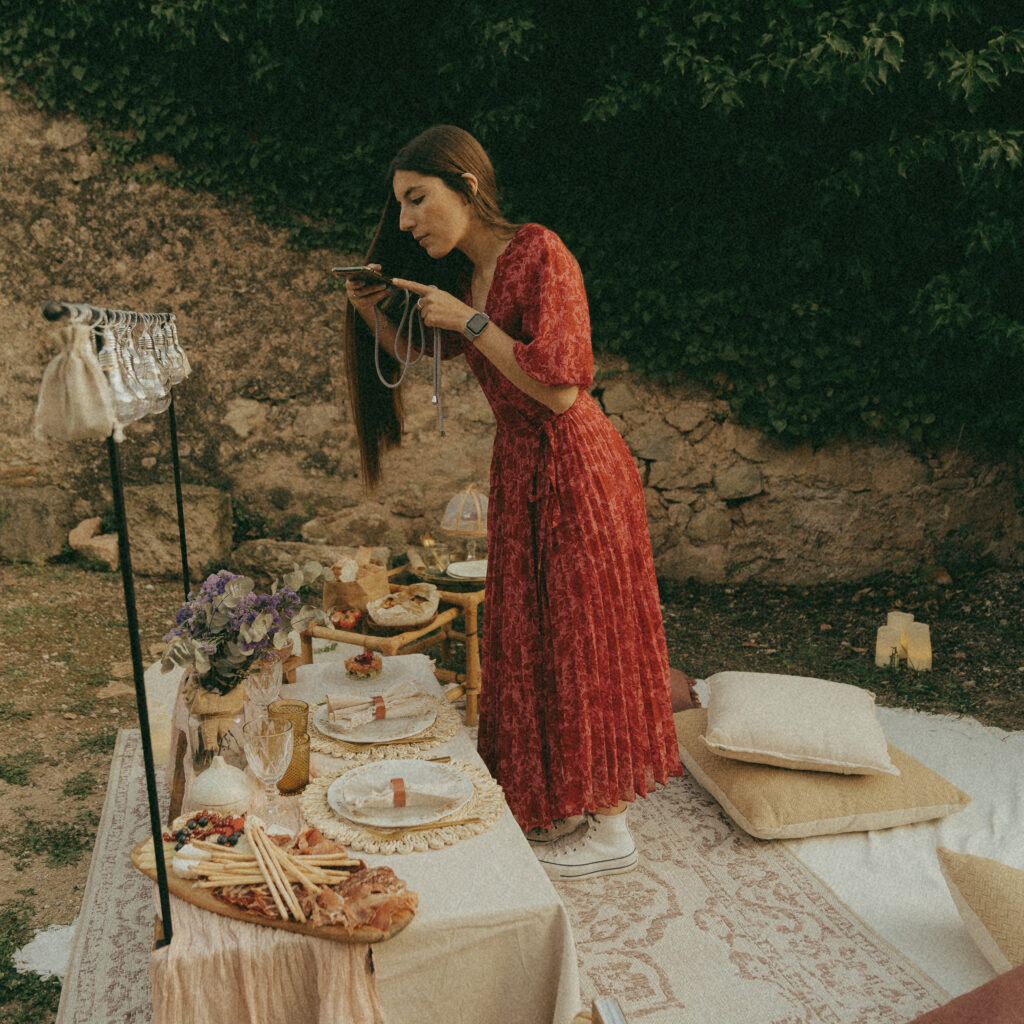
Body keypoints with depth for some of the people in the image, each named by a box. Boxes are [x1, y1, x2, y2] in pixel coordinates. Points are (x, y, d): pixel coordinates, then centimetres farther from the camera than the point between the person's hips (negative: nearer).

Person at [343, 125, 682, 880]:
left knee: (583, 634, 1)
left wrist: (471, 321, -19)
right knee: (537, 638, 14)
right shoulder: (463, 273, 10)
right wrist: (370, 309, 4)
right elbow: (421, 351, 21)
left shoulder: (539, 253, -16)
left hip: (573, 467, -8)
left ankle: (608, 828, 17)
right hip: (519, 468, 9)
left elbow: (560, 389, -23)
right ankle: (560, 804, 31)